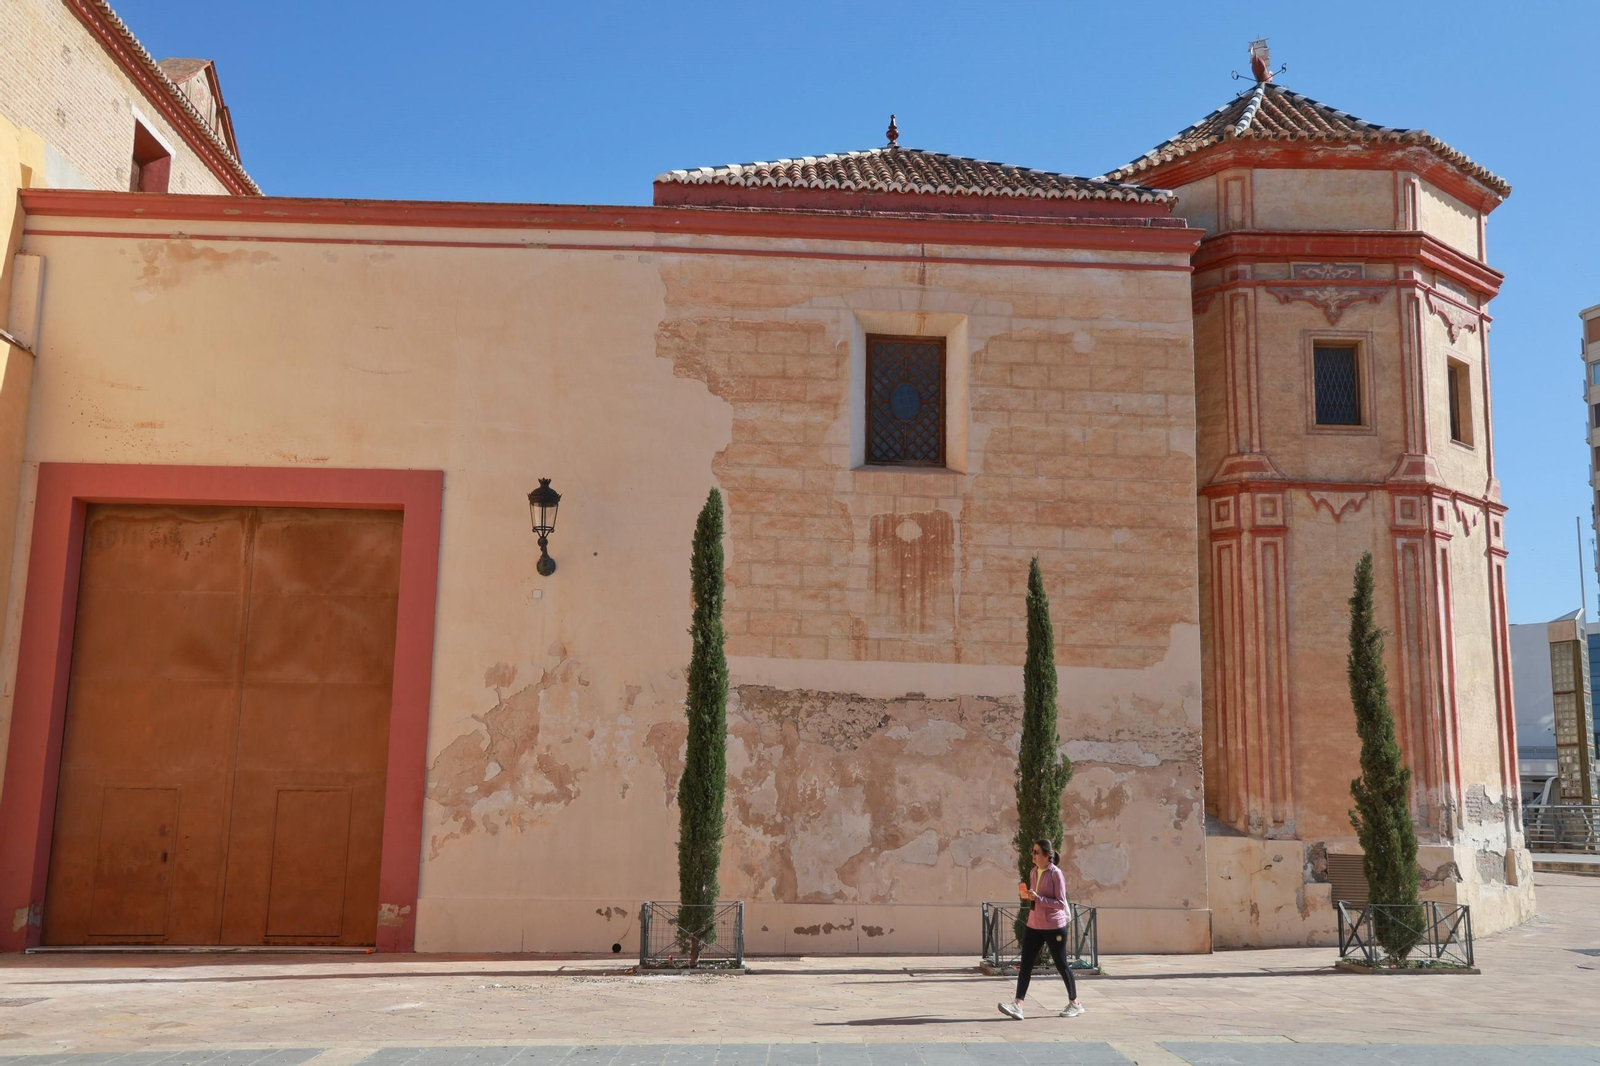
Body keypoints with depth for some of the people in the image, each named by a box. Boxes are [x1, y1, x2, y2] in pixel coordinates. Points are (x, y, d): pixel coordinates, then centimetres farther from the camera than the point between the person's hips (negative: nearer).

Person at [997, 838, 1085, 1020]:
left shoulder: (1056, 874, -14)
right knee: (1025, 964, -3)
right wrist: (1025, 896, 0)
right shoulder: (1033, 872, 7)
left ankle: (1074, 1003, 25)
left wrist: (1037, 898, -25)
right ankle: (1017, 1005, -8)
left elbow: (1061, 903, -17)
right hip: (1034, 925, 6)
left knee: (1061, 964, 7)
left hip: (1054, 927, -6)